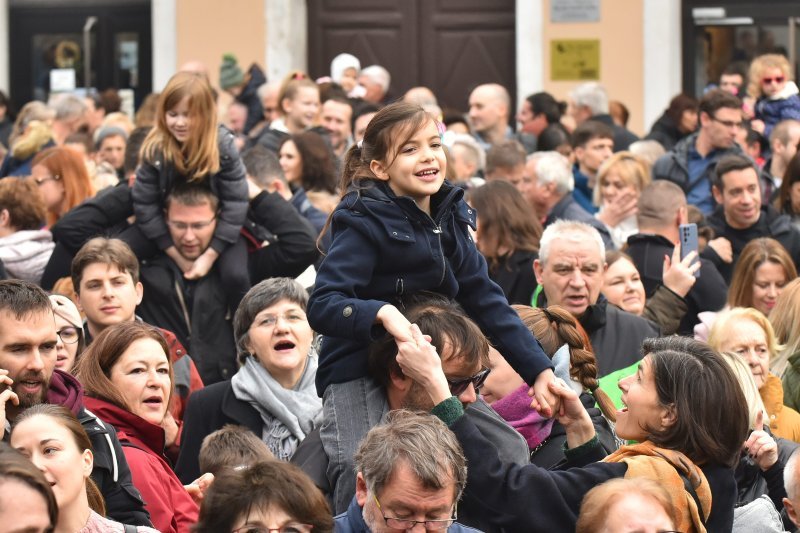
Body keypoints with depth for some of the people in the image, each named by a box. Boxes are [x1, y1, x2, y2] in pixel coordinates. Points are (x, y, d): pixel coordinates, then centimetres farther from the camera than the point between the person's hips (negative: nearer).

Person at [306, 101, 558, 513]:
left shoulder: (451, 216, 7)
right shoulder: (365, 222, -12)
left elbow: (485, 300, 9)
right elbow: (321, 306, -21)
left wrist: (539, 370, 3)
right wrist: (381, 312, -38)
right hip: (360, 382, -7)